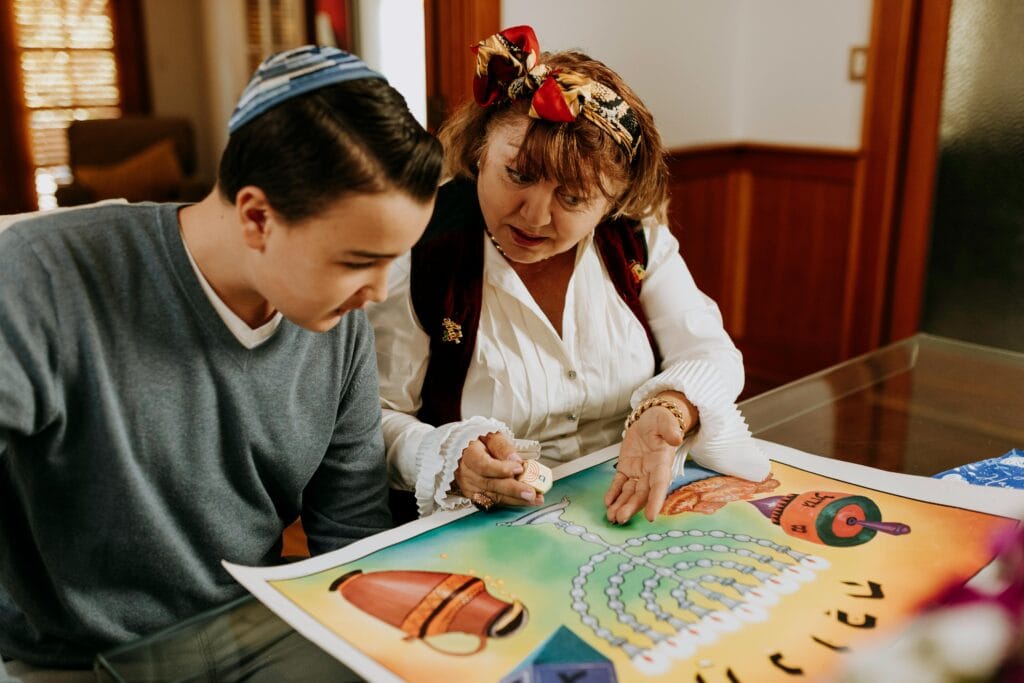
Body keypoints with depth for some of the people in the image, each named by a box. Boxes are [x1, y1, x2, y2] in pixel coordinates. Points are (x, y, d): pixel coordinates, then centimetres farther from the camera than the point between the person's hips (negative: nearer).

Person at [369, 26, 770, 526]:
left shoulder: (636, 233, -1)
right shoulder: (421, 248, -12)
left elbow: (709, 355, -1)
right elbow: (372, 417, -10)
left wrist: (667, 410, -22)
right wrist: (448, 458, -29)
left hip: (635, 513, 3)